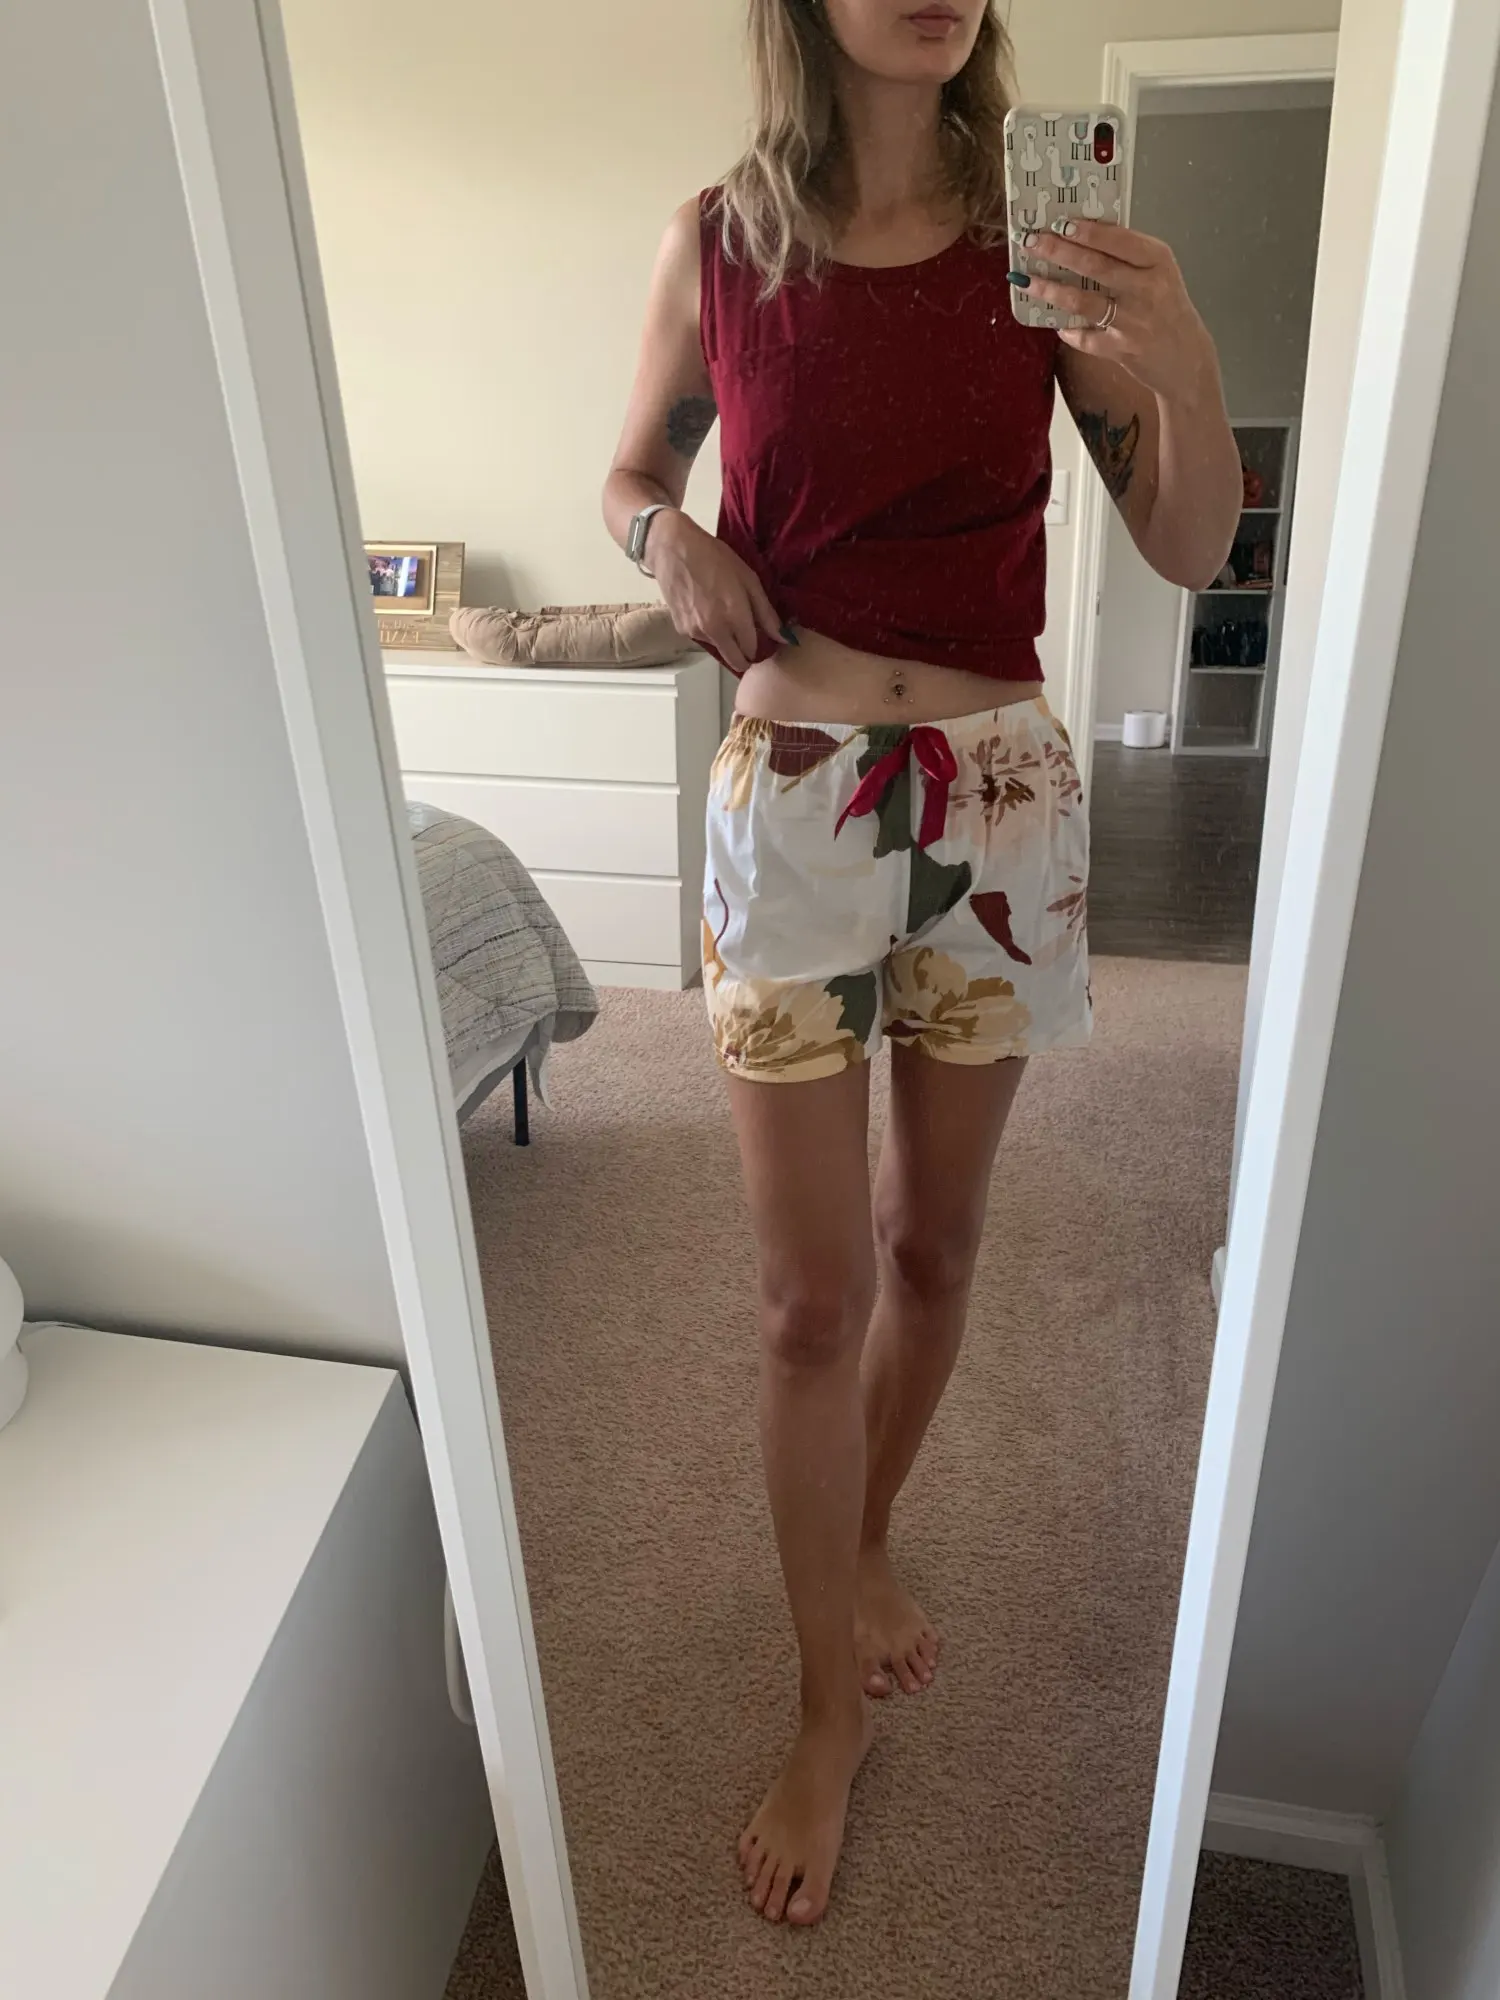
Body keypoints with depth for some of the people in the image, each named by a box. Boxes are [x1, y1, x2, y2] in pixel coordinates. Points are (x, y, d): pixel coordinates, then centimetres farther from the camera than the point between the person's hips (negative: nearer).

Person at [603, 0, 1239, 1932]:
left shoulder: (1046, 239, 2)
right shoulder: (718, 242, 2)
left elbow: (1189, 552, 0)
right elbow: (631, 470, 16)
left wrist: (1183, 365, -18)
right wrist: (666, 534, -7)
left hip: (998, 792, 2)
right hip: (792, 794, -1)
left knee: (931, 1244, 14)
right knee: (812, 1293, 2)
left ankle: (865, 1542, 43)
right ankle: (829, 1711, 25)